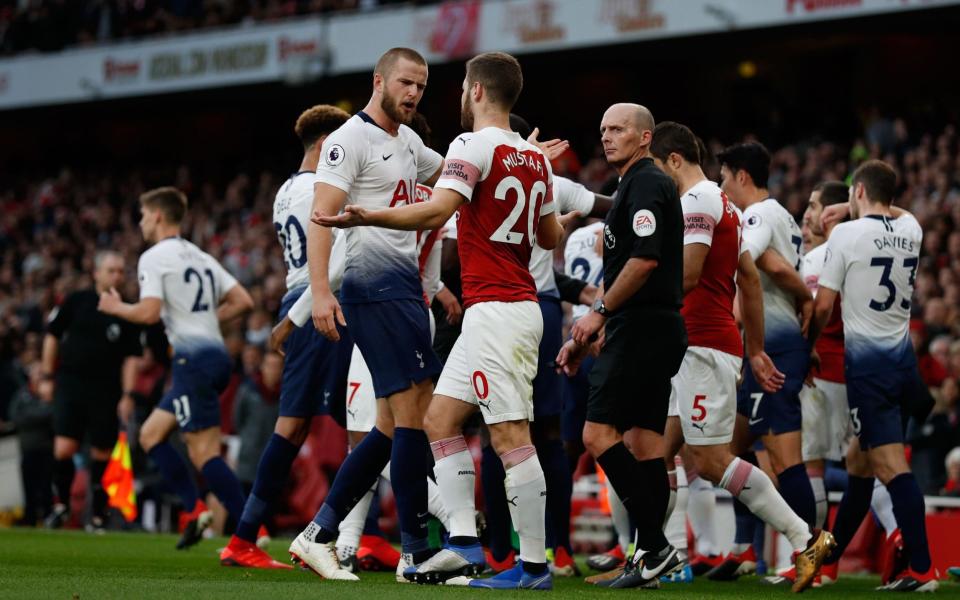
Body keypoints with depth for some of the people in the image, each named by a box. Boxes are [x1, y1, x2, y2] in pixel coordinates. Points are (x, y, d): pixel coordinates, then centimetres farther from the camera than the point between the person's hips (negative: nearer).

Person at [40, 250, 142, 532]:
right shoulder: (77, 301, 2)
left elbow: (131, 357, 2)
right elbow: (52, 336, 11)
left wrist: (127, 395, -5)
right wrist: (47, 377, 9)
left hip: (105, 390, 0)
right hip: (70, 383, 0)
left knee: (101, 454, 2)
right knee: (64, 449, -11)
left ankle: (98, 516, 15)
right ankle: (62, 504, 10)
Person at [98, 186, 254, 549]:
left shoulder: (154, 258, -4)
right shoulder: (201, 258, 20)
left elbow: (150, 313, -16)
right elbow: (243, 302, 15)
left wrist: (116, 307, 2)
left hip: (193, 357, -9)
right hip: (215, 353, 9)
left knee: (203, 452, -11)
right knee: (150, 435, 16)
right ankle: (195, 511, 4)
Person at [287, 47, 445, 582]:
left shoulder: (408, 142, 19)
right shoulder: (352, 139, -7)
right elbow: (321, 217, -15)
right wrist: (321, 291, -25)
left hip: (404, 286, 10)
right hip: (374, 282, -10)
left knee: (393, 426, 9)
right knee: (413, 413, -11)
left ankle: (320, 533, 13)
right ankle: (417, 551, -8)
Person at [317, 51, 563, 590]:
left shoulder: (474, 145, -10)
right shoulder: (536, 158, 14)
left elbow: (436, 212, -24)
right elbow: (550, 236, 24)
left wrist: (367, 217, -31)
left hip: (495, 309, -9)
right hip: (516, 307, 9)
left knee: (511, 436, -8)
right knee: (441, 419, 12)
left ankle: (534, 564, -8)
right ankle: (464, 543, 7)